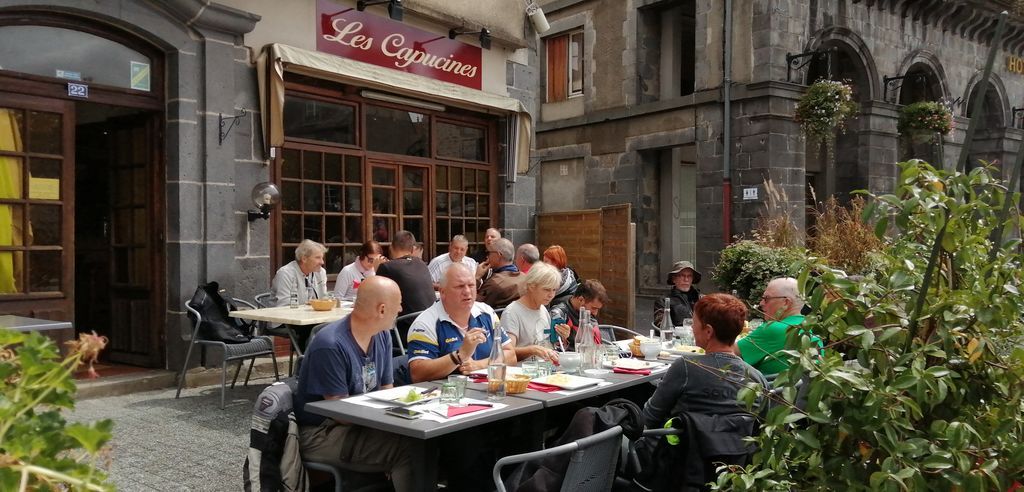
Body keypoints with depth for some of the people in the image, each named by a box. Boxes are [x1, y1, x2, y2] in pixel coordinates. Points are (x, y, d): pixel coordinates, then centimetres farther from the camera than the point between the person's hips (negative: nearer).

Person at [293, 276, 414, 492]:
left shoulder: (382, 336, 2)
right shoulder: (330, 346, -22)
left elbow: (387, 393, 7)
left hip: (360, 424, 7)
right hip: (321, 434, -7)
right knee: (407, 447, -26)